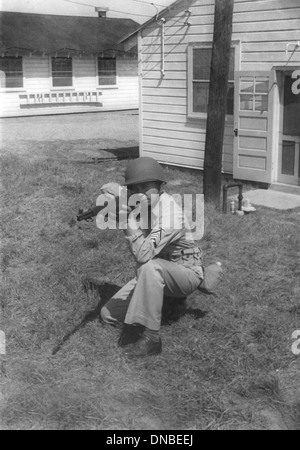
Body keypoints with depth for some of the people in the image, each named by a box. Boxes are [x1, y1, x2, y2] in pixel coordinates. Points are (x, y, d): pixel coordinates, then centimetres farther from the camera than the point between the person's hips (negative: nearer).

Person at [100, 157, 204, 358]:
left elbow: (142, 255, -38)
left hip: (187, 273, -7)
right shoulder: (142, 204, -4)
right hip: (156, 274, 7)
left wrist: (130, 219, -35)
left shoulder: (170, 214, -30)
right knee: (109, 314, -3)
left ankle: (151, 337, -30)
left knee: (150, 267, -41)